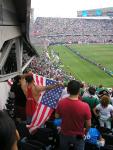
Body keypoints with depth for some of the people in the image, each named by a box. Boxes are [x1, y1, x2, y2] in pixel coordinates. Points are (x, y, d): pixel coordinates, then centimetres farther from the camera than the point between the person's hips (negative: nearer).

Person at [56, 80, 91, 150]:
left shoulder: (61, 103, -21)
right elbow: (89, 125, -16)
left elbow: (57, 116, -3)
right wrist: (85, 133, 3)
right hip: (78, 136, -2)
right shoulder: (85, 106, -29)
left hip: (64, 134, 3)